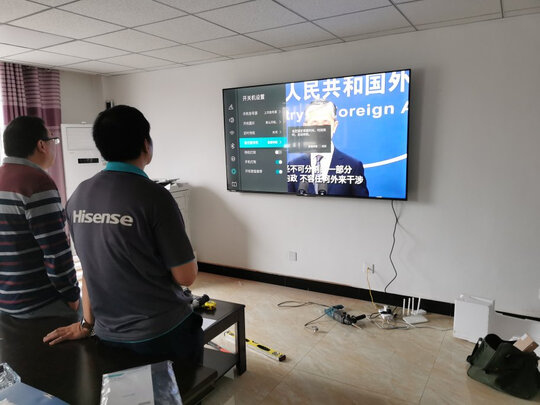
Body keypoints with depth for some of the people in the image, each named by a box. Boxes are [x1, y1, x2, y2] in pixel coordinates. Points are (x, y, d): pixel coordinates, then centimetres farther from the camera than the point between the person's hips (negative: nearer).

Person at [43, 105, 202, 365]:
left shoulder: (78, 197, -2)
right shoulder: (154, 196, -20)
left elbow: (91, 267, 9)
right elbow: (186, 276, -16)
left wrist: (87, 324, 19)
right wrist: (187, 256, 5)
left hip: (109, 335, 6)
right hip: (164, 333, -5)